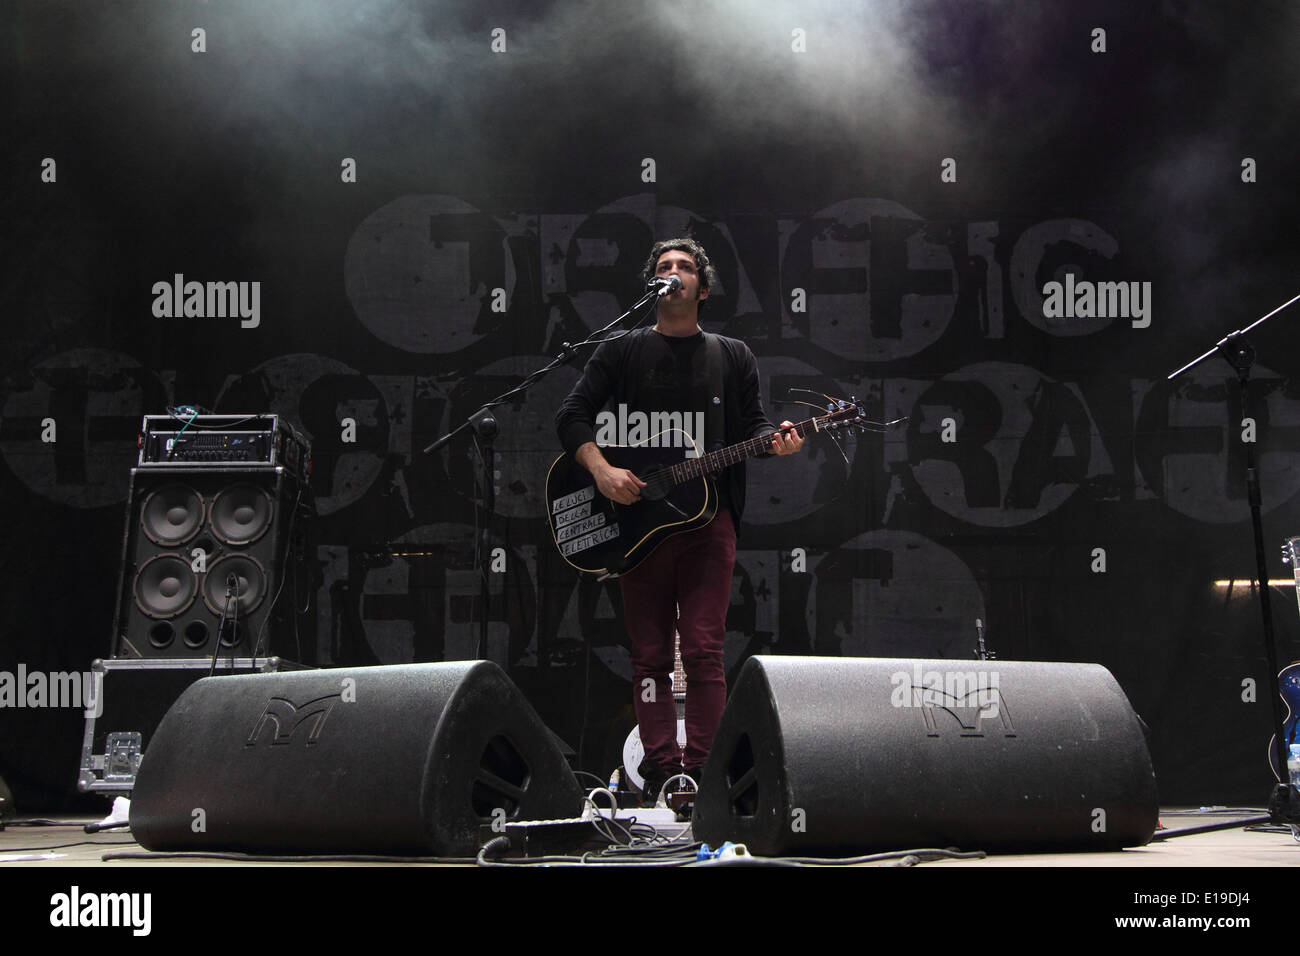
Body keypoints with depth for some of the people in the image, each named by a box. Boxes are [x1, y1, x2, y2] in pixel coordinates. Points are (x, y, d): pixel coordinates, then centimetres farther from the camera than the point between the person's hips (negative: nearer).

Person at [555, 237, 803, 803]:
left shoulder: (732, 356, 15)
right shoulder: (622, 352, 10)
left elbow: (752, 423, 13)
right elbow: (571, 417, 3)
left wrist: (775, 440, -11)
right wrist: (601, 470, -13)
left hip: (708, 516, 0)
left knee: (704, 650, -7)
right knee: (650, 655, 0)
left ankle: (701, 772, -5)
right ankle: (661, 769, 3)